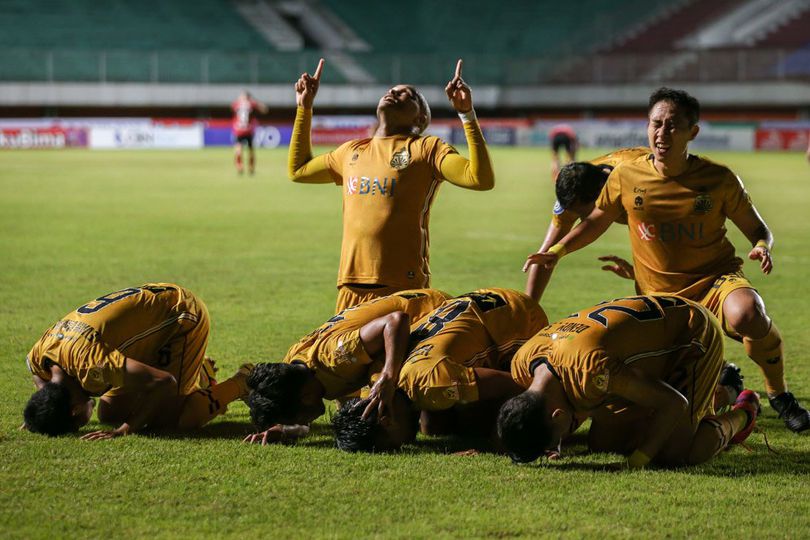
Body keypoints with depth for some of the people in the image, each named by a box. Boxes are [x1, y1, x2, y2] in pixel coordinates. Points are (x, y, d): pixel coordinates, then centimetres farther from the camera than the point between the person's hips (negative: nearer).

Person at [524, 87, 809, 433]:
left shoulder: (719, 179, -7)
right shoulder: (626, 176, -2)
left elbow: (755, 227, 3)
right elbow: (597, 221, 15)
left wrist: (762, 247, -20)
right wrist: (558, 251, 4)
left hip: (716, 279, -3)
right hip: (658, 295, 3)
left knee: (747, 313, -39)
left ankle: (778, 393, -12)